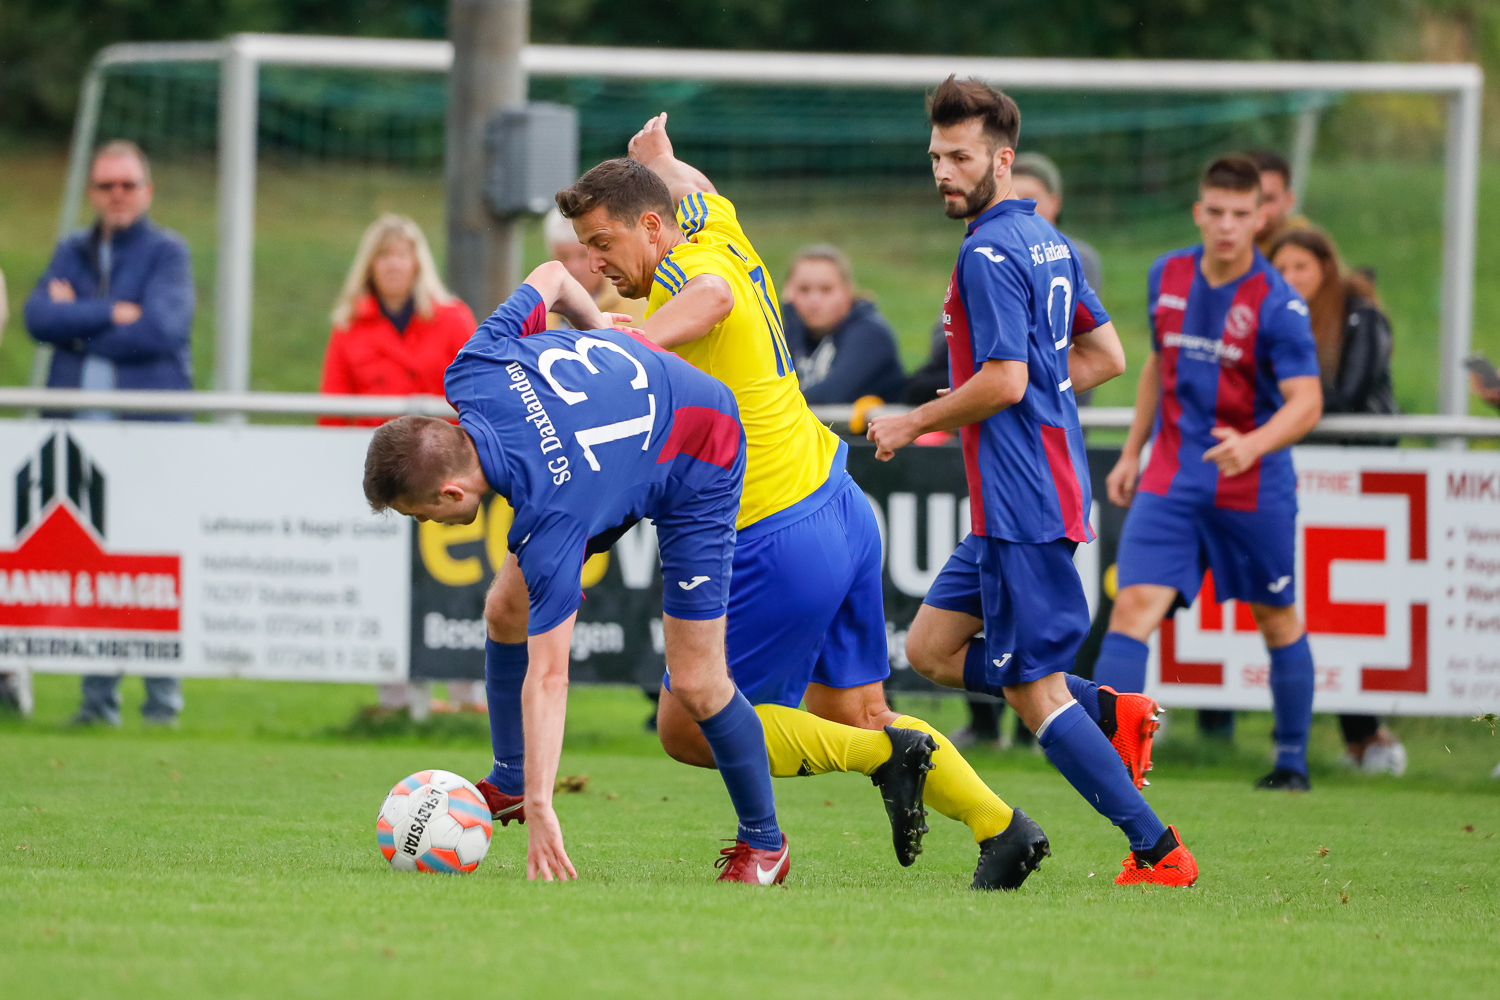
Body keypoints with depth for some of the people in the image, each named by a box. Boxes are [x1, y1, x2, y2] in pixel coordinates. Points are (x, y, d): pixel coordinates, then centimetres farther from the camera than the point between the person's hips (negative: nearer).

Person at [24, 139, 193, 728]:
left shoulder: (167, 252, 3)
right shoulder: (72, 253, 16)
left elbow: (158, 330, -12)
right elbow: (39, 318, -1)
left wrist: (78, 322, -3)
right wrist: (113, 314, -11)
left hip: (151, 430, -4)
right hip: (80, 430, 4)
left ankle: (163, 696, -2)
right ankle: (98, 697, 7)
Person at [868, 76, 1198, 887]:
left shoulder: (989, 254, -16)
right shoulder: (1050, 242, 14)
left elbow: (1004, 381, -23)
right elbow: (1106, 357, 20)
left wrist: (915, 423, -9)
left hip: (1021, 500, -10)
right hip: (1049, 480, 10)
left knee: (1034, 690, -5)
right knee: (930, 647, 15)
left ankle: (1157, 852, -4)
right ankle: (1111, 712, 12)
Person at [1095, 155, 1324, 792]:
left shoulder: (1278, 303, -14)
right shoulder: (1167, 276, 2)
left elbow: (1306, 403, -21)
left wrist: (1252, 445, -39)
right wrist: (1132, 452, 19)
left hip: (1254, 487, -3)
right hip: (1172, 478, 3)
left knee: (1277, 621, 11)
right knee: (1134, 604, -13)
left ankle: (1292, 758, 28)